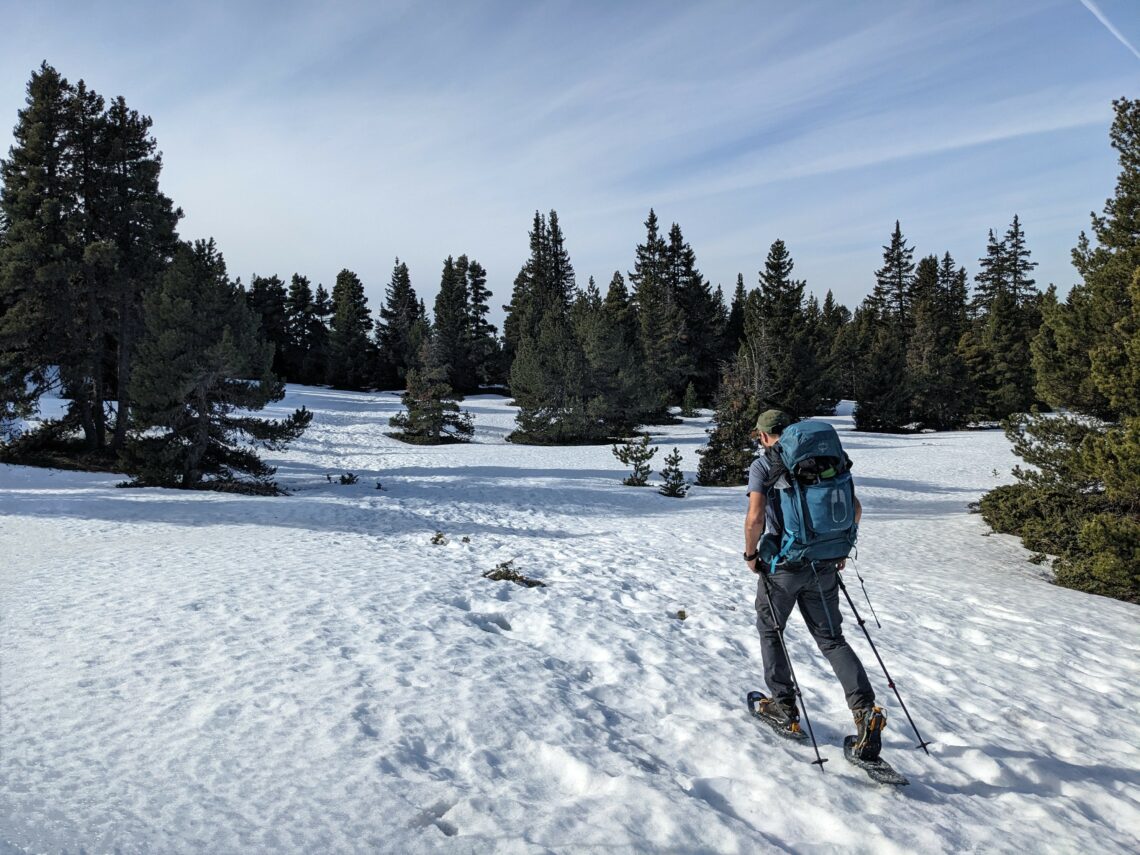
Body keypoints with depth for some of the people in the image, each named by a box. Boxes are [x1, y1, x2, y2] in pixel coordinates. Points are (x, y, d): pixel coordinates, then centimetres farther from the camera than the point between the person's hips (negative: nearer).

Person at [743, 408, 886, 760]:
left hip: (782, 565, -4)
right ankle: (866, 708, -5)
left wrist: (750, 552, -4)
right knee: (831, 638, 12)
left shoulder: (762, 465, -8)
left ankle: (784, 708, 24)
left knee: (770, 631, 18)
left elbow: (755, 517, -20)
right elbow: (854, 507, 7)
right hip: (823, 566, 4)